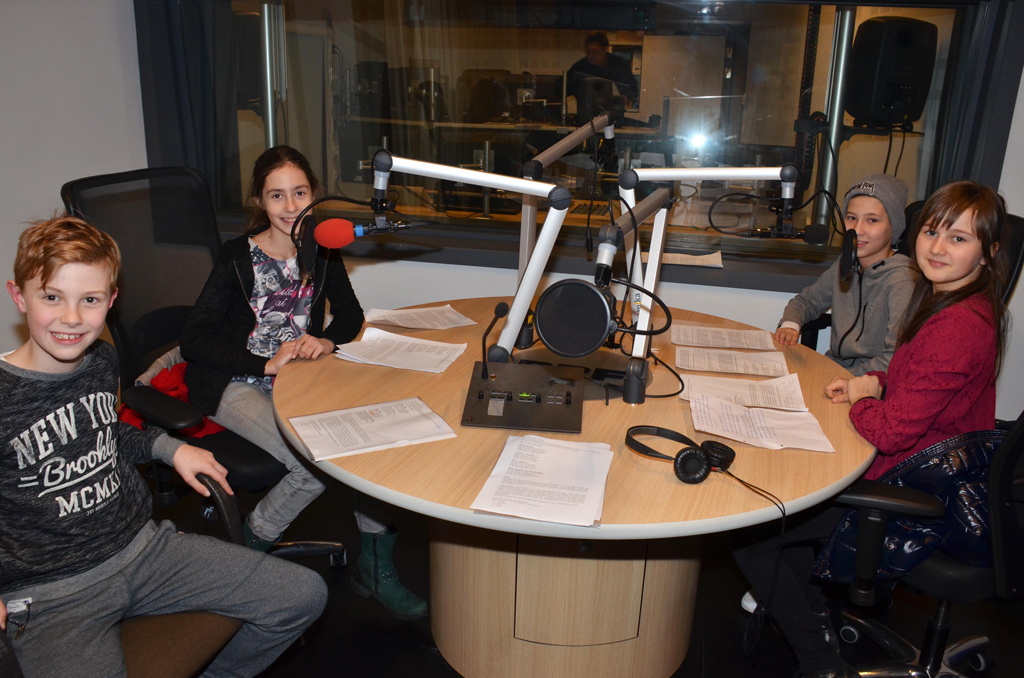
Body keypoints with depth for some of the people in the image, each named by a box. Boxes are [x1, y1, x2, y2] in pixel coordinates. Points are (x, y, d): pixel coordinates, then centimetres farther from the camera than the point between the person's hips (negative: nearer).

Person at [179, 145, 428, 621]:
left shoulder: (321, 251, 1)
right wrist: (266, 363, -23)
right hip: (235, 385, -5)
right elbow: (193, 340, -13)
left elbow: (350, 314, 10)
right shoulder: (238, 257, -12)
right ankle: (249, 544, 3)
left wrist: (327, 340, -12)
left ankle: (375, 567, -4)